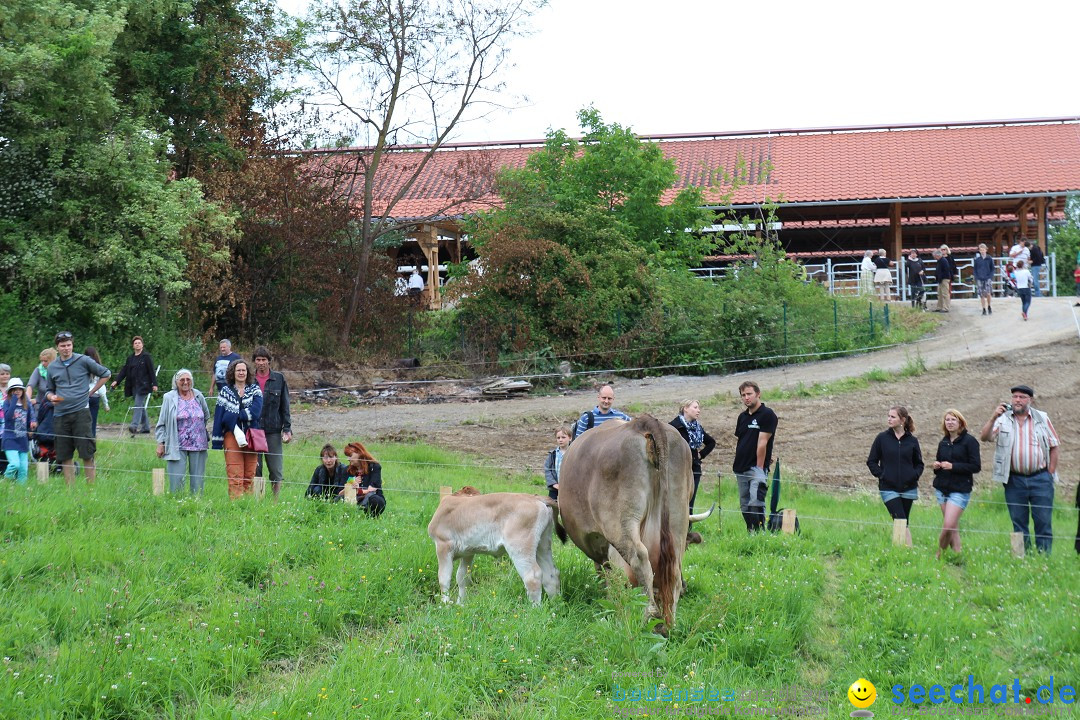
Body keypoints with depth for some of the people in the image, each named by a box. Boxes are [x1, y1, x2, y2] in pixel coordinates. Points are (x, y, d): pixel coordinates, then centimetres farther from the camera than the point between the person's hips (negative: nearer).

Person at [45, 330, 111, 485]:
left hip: (80, 412, -4)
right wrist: (51, 397, -1)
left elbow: (106, 374, 9)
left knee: (87, 453, -7)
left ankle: (91, 485, -3)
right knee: (65, 455, 5)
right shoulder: (52, 367, 11)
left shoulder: (83, 361, 1)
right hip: (60, 414, 4)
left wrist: (91, 391, 4)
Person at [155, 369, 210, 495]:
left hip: (198, 444, 3)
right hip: (177, 446, -3)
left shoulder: (198, 396, 7)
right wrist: (161, 443, -3)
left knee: (197, 479, 6)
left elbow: (206, 416, 23)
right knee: (176, 479, -6)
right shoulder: (169, 398, -1)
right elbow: (162, 423, 1)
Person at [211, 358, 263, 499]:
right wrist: (217, 440, -1)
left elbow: (256, 411, -8)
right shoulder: (225, 391, 8)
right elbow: (218, 416, 5)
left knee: (250, 474, 4)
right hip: (232, 435, -1)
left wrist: (233, 416, -12)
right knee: (235, 475, -9)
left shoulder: (255, 390, 9)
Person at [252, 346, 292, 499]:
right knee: (254, 469, 5)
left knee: (276, 469, 1)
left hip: (273, 431, 0)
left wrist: (287, 429, 0)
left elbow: (285, 406, 6)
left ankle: (277, 500, 9)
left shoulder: (279, 379, 4)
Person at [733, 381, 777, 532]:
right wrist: (736, 464, 9)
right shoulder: (742, 417, 16)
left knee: (756, 503, -19)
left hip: (756, 468, -8)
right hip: (741, 469, 8)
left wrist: (759, 467, -14)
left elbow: (762, 443, -11)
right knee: (744, 506, 8)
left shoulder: (767, 415, -7)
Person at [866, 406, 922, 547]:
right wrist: (881, 475, -7)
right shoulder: (882, 438, 0)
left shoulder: (912, 440, 4)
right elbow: (871, 461, 6)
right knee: (901, 522, -13)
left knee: (903, 523, 10)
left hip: (908, 488, 2)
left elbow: (919, 463, 15)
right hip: (889, 489, -2)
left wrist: (915, 475, -3)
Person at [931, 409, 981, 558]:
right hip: (942, 488, 6)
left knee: (948, 526, -15)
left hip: (960, 490, -6)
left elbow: (976, 467, -9)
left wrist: (953, 466, -16)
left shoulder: (969, 441, -5)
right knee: (953, 528, 7)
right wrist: (936, 466, 0)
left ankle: (939, 555, -1)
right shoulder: (943, 443, 14)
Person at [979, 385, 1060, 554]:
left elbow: (1054, 447, 8)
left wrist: (1050, 474, 1)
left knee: (1044, 522, -1)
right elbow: (984, 437, -9)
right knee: (1018, 523, 5)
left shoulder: (1042, 418, 6)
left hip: (1040, 479, 0)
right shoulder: (1003, 419, 4)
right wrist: (993, 418, -24)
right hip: (1014, 481, 0)